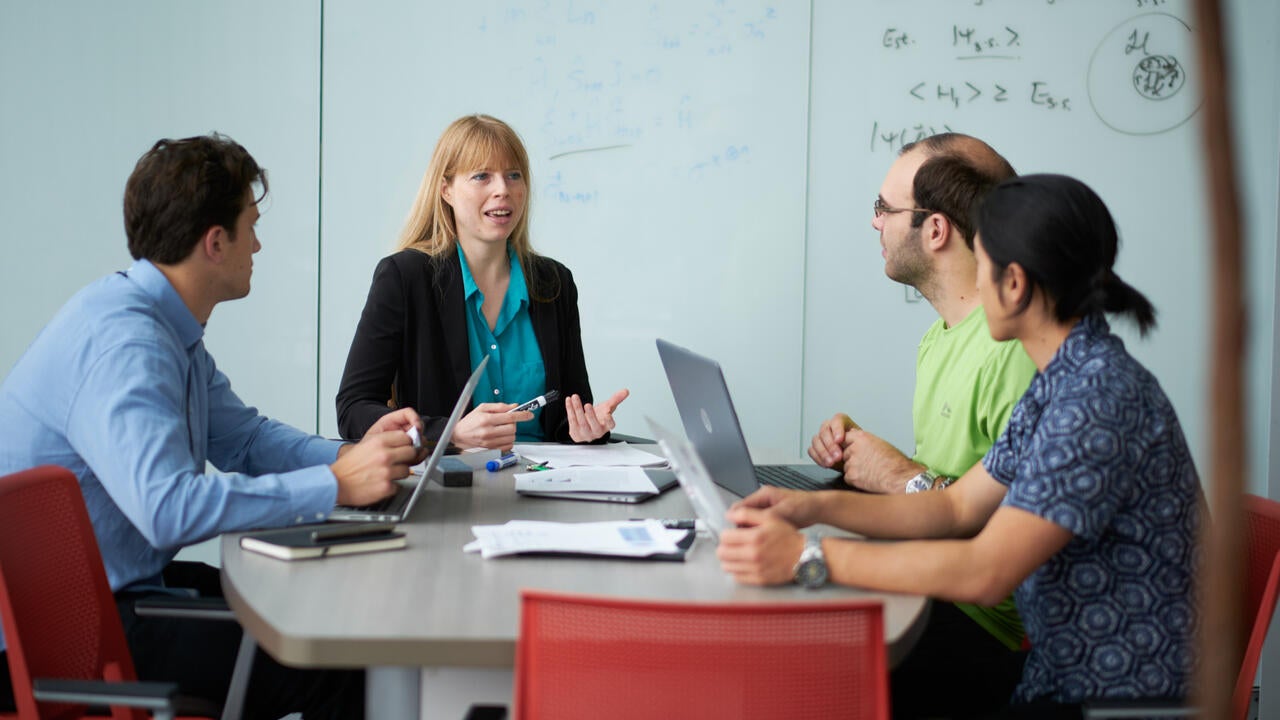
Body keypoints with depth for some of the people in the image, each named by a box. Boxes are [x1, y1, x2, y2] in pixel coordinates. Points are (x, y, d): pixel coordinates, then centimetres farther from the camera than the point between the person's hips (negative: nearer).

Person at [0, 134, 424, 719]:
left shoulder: (170, 328, 10)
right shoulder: (122, 342, -24)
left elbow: (242, 437, 17)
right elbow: (169, 509, -36)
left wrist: (354, 453, -1)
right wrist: (335, 485, -29)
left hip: (125, 580, 11)